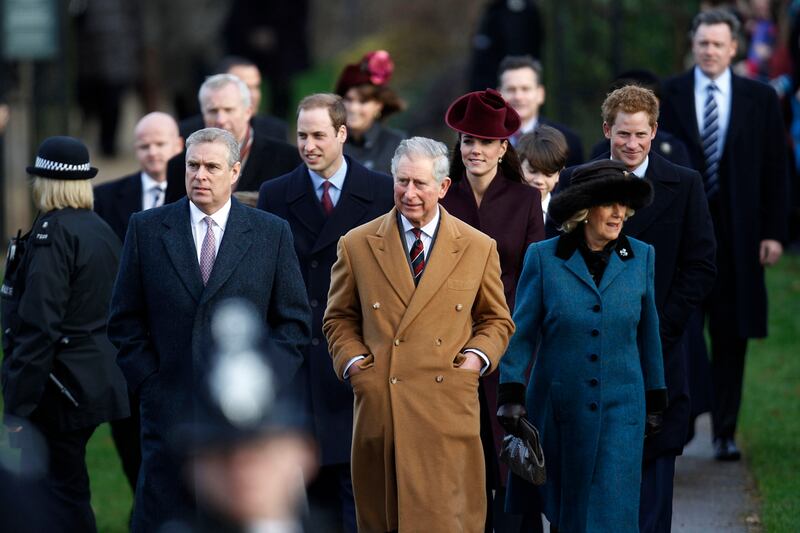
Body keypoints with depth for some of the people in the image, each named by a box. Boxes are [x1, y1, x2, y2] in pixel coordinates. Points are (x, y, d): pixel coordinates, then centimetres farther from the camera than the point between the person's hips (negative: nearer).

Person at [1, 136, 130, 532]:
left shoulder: (53, 232, -17)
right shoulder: (101, 229, 10)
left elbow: (38, 326, -21)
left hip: (62, 385, -8)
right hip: (97, 377, 8)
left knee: (62, 494, -2)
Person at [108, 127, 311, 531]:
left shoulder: (272, 233, 5)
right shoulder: (147, 229, 6)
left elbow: (293, 321, 7)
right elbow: (125, 321, 8)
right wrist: (147, 384, -2)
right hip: (170, 407, 0)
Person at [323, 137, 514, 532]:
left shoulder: (479, 248, 8)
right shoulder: (357, 245, 8)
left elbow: (496, 320, 16)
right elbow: (339, 318, 15)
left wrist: (475, 358, -2)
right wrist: (353, 362, -1)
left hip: (448, 410, -1)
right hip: (379, 408, 1)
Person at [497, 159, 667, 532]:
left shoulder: (640, 258, 2)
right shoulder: (543, 258, -4)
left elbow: (648, 333, 10)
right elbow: (522, 333, -1)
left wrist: (655, 401, 13)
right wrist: (510, 395, -9)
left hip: (620, 409, 0)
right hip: (558, 410, 0)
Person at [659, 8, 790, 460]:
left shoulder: (760, 99, 5)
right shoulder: (667, 96, 3)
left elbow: (775, 170, 5)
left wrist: (774, 232, -2)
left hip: (736, 232, 1)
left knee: (731, 336, 5)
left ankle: (725, 432, 13)